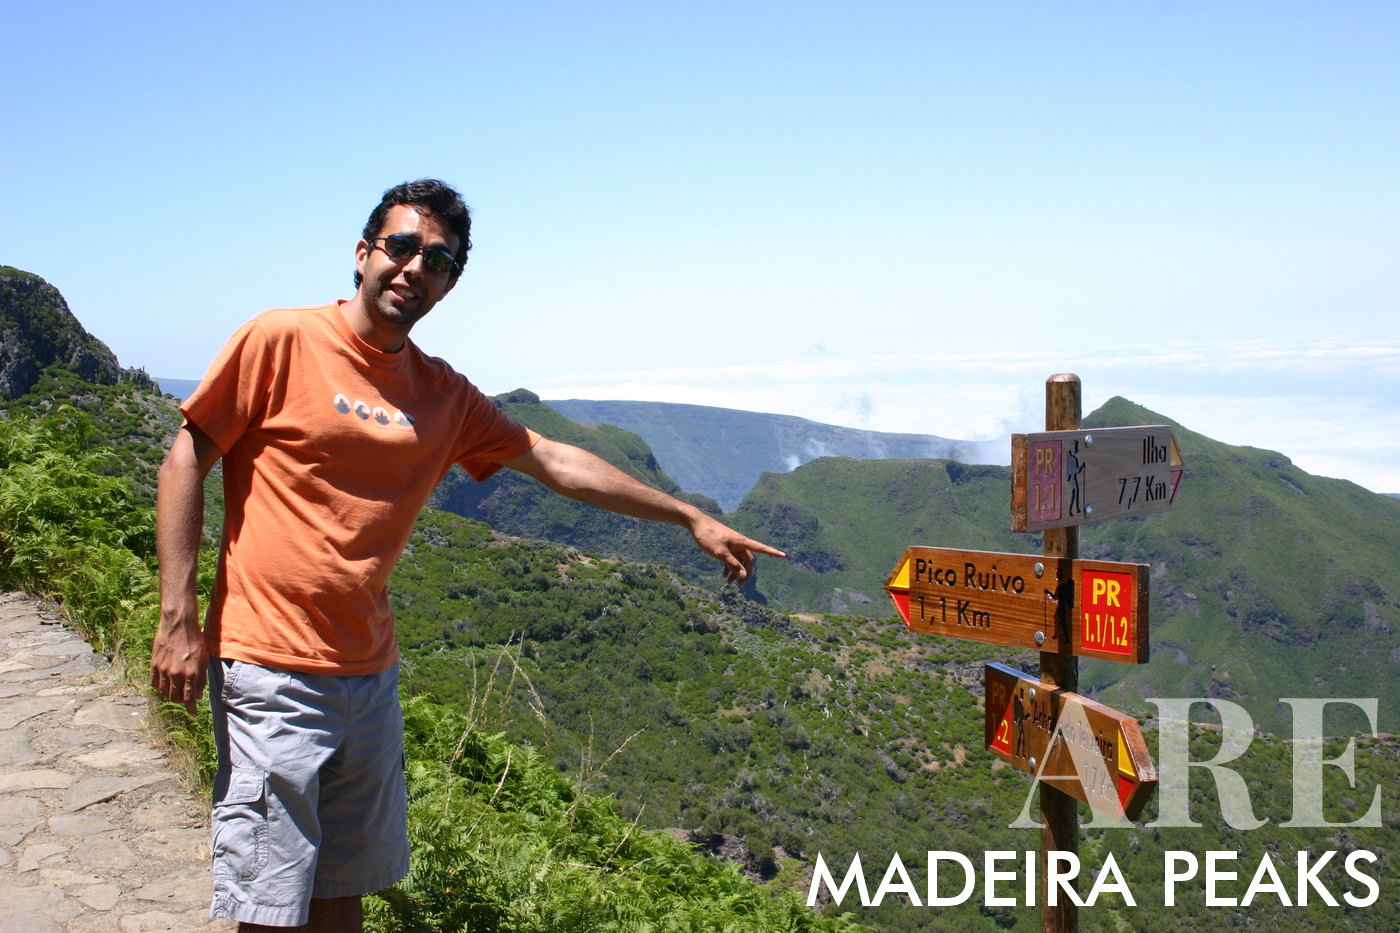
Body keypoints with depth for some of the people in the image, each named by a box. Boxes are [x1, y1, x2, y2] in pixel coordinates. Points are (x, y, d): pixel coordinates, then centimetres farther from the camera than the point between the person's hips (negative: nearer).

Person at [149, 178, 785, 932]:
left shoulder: (445, 396, 9)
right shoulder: (281, 341, -6)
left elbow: (556, 461, 13)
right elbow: (186, 458, -4)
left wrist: (692, 518, 14)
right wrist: (178, 619, -11)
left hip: (369, 675, 6)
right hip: (271, 671, -5)